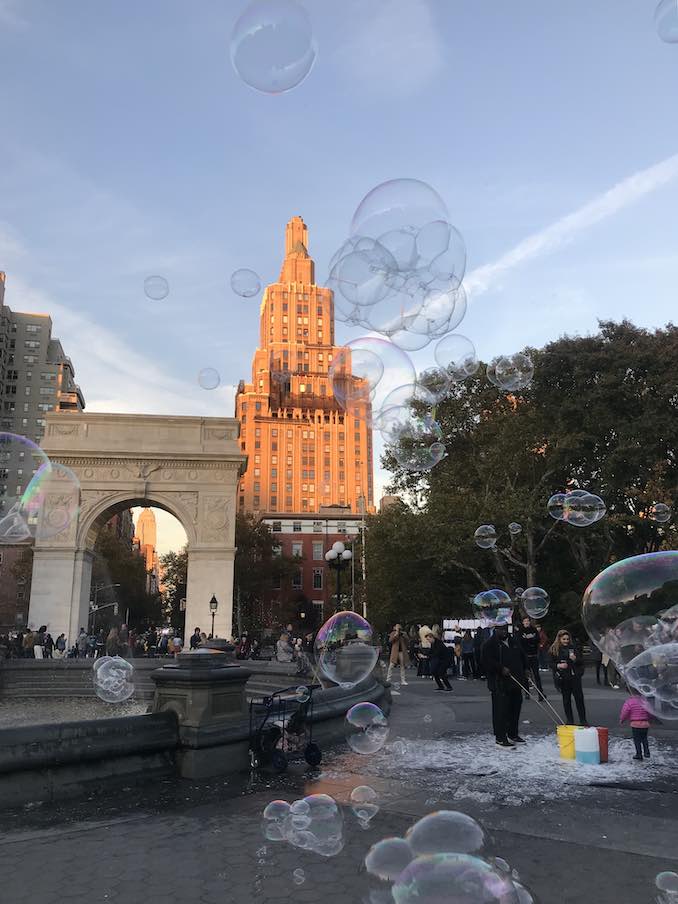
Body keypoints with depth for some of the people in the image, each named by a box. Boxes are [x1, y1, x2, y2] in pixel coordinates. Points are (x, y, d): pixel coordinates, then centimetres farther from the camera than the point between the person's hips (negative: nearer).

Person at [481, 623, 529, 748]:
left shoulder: (514, 642, 17)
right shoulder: (489, 644, -7)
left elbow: (522, 657, 27)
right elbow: (487, 662, -16)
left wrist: (525, 669, 13)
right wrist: (501, 669, -22)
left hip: (515, 683, 7)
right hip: (500, 685, -7)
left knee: (515, 709, 13)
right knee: (501, 710, -7)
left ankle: (513, 735, 27)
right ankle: (500, 738, 0)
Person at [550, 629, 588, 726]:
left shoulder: (573, 648, 4)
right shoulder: (554, 650, 1)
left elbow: (581, 661, 7)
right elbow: (551, 664, 5)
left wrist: (575, 659, -14)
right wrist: (558, 665, -14)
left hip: (574, 677, 0)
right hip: (562, 678, 0)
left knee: (579, 698, -1)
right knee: (566, 700, 7)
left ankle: (583, 720, 9)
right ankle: (570, 721, 17)